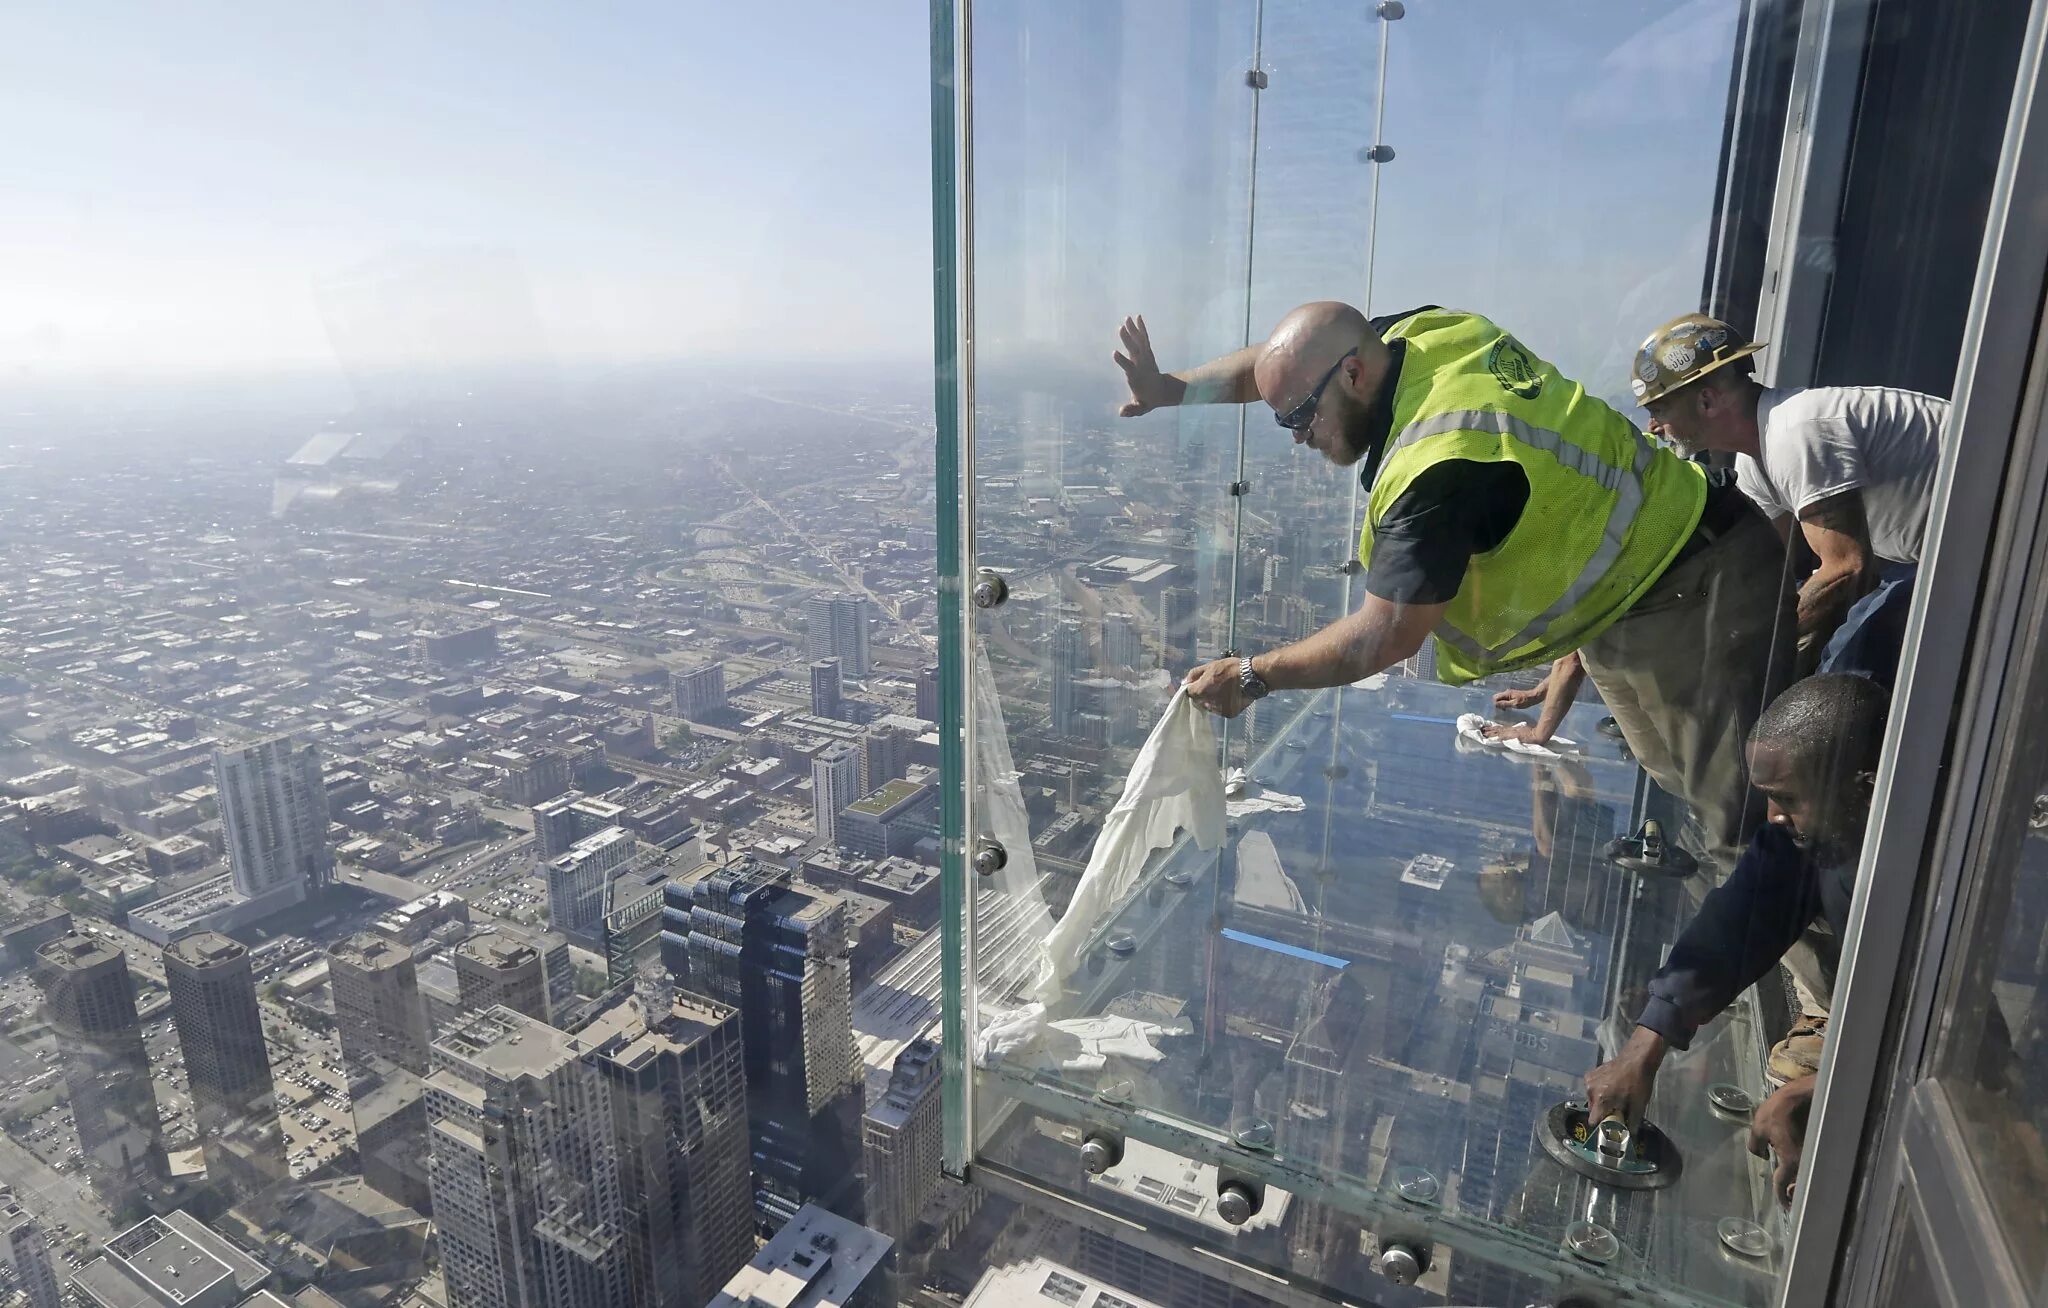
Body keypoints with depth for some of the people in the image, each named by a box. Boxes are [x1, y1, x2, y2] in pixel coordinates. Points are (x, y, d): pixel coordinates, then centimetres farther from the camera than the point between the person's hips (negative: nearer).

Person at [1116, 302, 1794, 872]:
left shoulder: (1442, 469, -32)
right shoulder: (1421, 332, -6)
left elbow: (1383, 638, -26)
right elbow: (1276, 362, 10)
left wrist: (1251, 677, -16)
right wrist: (1173, 387, 0)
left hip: (1691, 600, -9)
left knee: (1745, 823, -4)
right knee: (1690, 790, 18)